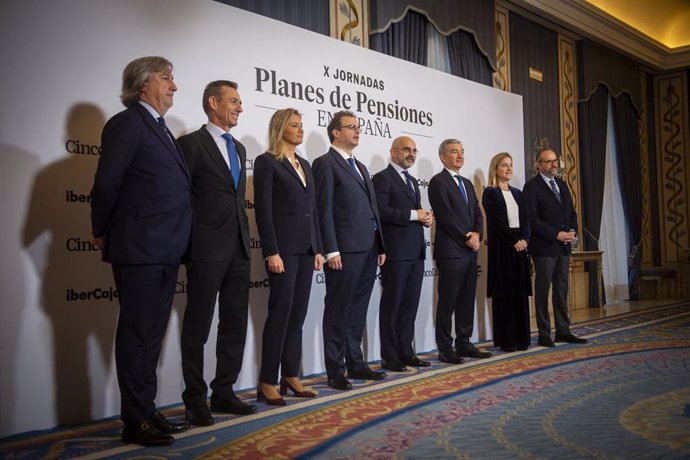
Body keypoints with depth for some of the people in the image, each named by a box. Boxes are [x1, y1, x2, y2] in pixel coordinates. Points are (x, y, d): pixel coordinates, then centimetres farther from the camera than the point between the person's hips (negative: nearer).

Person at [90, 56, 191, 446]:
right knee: (137, 334, 0)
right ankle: (136, 421, 10)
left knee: (152, 334, 14)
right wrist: (104, 233, -3)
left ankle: (147, 411, 25)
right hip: (139, 250, -9)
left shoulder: (162, 130, 19)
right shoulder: (127, 123, -8)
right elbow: (106, 185, -14)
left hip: (165, 252, 9)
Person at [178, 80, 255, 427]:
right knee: (198, 327, 2)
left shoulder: (238, 148, 18)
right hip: (207, 249, -7)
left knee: (235, 325, 10)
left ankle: (223, 392, 22)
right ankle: (195, 399, 12)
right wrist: (189, 245, -10)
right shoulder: (191, 143, -5)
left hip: (238, 248, 7)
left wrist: (244, 236, 13)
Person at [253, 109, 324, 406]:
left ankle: (291, 376, 15)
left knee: (298, 314, 8)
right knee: (280, 313, -6)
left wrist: (318, 248, 11)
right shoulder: (266, 162, -3)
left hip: (306, 248, 7)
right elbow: (263, 210, -11)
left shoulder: (305, 164, 18)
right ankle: (268, 383, 2)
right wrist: (271, 252, -17)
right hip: (283, 247, -7)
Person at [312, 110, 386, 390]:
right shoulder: (325, 163, -3)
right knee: (338, 311, -1)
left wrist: (380, 246, 15)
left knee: (358, 310, 13)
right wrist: (331, 251, -17)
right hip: (344, 250, -8)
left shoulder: (360, 167, 22)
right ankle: (335, 370, 6)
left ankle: (355, 363, 22)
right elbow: (324, 210, -11)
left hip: (368, 250, 8)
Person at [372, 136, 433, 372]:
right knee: (392, 305, 0)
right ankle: (389, 357, 7)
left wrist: (425, 217, 3)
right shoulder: (382, 178, -5)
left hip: (416, 252, 8)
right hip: (395, 252, -8)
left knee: (410, 306, 11)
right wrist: (413, 215, -16)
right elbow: (381, 211, -17)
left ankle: (406, 352, 19)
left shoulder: (413, 181, 22)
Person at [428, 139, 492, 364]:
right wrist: (467, 236, -12)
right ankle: (445, 348, 4)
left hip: (470, 250, 8)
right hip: (450, 250, -8)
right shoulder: (438, 181, -6)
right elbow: (445, 215, -14)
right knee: (448, 301, -2)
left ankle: (464, 343, 18)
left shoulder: (467, 183, 20)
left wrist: (476, 234, -3)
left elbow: (477, 213, 16)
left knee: (467, 300, 10)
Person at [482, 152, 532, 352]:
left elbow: (525, 220, 10)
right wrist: (514, 241, -14)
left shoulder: (517, 193, 17)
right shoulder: (490, 193, -1)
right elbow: (496, 221, -11)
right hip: (501, 248, -6)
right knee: (503, 293, -3)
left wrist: (524, 239, -7)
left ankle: (521, 337, 11)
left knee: (520, 292, 5)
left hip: (519, 246, 6)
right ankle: (505, 340, 2)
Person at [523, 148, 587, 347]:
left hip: (564, 246, 7)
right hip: (544, 247, -7)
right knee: (543, 291, -1)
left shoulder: (562, 185, 17)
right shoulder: (532, 186, -6)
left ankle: (563, 331, 16)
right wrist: (556, 235, -16)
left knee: (561, 290, 10)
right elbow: (532, 219, -13)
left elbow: (571, 212, 20)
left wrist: (572, 231, 0)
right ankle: (544, 335, 4)